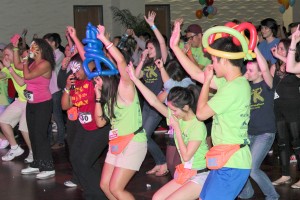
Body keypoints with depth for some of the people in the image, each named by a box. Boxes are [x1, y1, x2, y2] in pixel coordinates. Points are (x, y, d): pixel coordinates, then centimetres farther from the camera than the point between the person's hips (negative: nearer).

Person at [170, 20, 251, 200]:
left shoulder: (234, 88, -22)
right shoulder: (232, 82, 9)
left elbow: (201, 113, -14)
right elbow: (197, 74, 16)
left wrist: (207, 81, -2)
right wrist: (175, 47, 16)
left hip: (232, 164, -10)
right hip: (226, 160, 10)